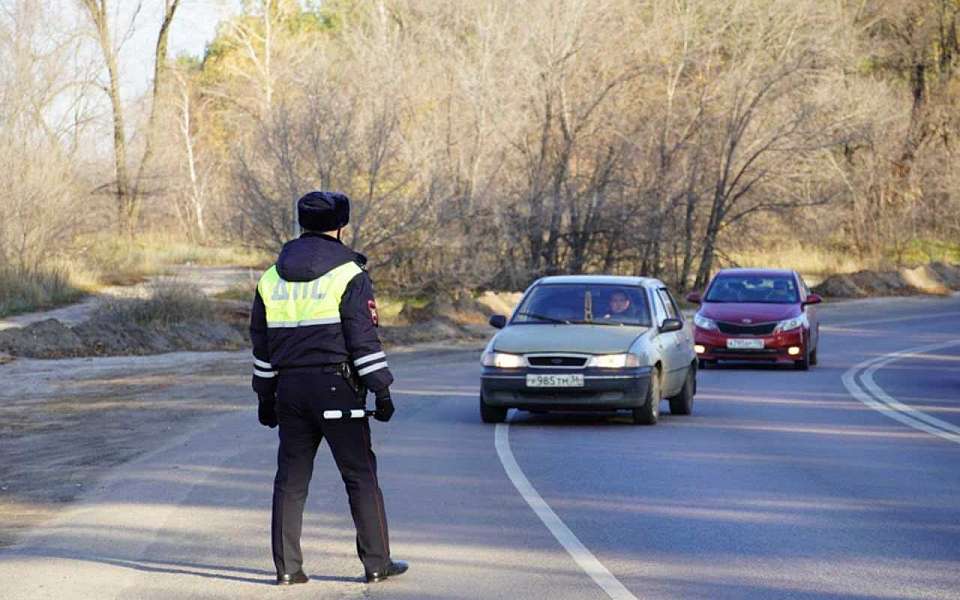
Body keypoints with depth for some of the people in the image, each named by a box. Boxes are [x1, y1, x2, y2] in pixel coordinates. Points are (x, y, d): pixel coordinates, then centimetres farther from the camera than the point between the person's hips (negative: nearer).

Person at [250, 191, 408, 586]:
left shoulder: (271, 278, 10)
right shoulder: (348, 275, -6)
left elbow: (261, 343, 14)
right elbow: (364, 339, -10)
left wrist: (265, 396, 21)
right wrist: (382, 391, -6)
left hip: (290, 389, 5)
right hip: (336, 389, -5)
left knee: (291, 479, 8)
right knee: (360, 476, 2)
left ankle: (287, 567, 7)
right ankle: (377, 563, 3)